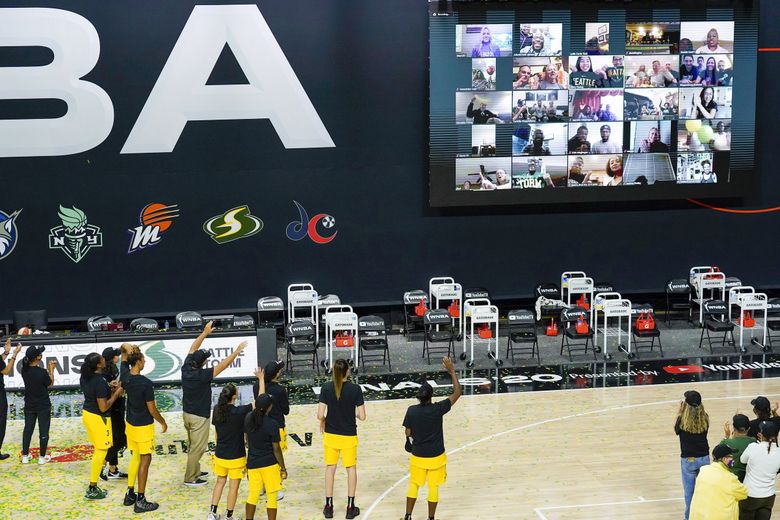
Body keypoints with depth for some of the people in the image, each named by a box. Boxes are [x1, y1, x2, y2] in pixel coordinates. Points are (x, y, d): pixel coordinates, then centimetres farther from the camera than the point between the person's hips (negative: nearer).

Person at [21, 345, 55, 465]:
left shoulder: (24, 371, -9)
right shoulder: (42, 373, -25)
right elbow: (50, 384, -7)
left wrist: (47, 369, 8)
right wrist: (51, 370, 1)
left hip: (29, 406, 5)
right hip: (43, 406, -5)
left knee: (28, 429, 17)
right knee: (43, 431, 9)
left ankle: (25, 456, 24)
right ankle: (42, 457, 16)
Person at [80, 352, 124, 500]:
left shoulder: (84, 377, 2)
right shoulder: (100, 382, -25)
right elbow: (103, 407, -23)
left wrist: (110, 390, 9)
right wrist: (116, 394, -13)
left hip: (87, 413, 9)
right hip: (98, 418, -9)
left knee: (98, 449, 18)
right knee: (101, 452, 0)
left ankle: (93, 487, 22)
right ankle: (92, 490, 4)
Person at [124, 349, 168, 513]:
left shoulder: (126, 378, -4)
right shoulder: (146, 383, -24)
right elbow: (152, 410, -17)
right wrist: (163, 422, -2)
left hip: (130, 424, 7)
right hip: (144, 426, -7)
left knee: (136, 457, 21)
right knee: (145, 460, 2)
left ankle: (130, 494, 26)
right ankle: (140, 501, 5)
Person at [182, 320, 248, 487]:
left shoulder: (186, 369, -9)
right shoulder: (203, 375, -28)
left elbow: (193, 349, 5)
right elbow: (224, 365, -25)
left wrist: (205, 332, 9)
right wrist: (238, 350, -17)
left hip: (186, 414, 8)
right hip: (199, 417, -8)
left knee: (193, 446, 22)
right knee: (197, 448, 4)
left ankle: (195, 471, 35)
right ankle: (190, 478, 11)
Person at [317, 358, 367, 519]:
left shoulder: (326, 388, -11)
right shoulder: (355, 389, -14)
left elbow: (320, 415, -12)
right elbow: (362, 416, -12)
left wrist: (323, 422, 9)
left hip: (330, 435, 1)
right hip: (349, 436, -1)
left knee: (330, 468, 15)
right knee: (351, 468, 13)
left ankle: (328, 507, 18)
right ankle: (350, 507, 16)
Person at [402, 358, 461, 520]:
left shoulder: (412, 410, -13)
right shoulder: (438, 409, -18)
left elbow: (407, 433, -4)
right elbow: (457, 392, -9)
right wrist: (452, 371, -6)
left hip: (417, 456, 2)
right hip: (436, 456, -2)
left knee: (414, 485, 18)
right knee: (433, 487, 10)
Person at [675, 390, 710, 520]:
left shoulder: (683, 421, -18)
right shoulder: (705, 419, -10)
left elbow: (677, 430, 3)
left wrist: (679, 413, 4)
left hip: (688, 460, -3)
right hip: (704, 458, 3)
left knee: (689, 491, 10)